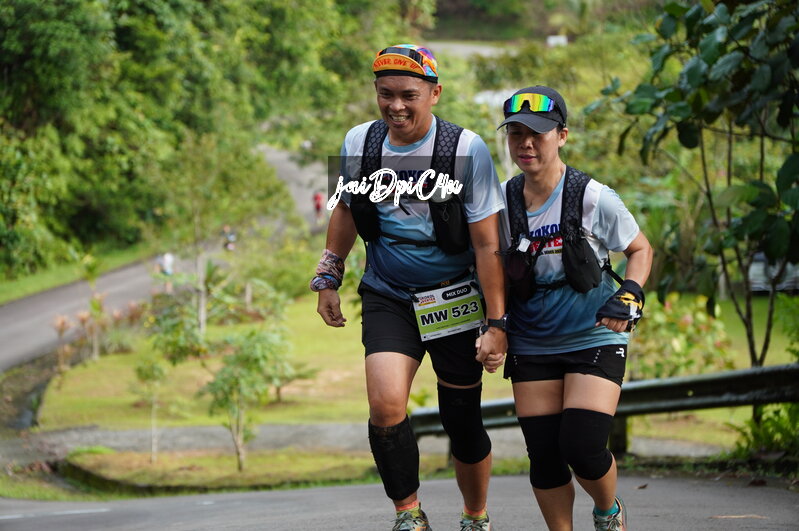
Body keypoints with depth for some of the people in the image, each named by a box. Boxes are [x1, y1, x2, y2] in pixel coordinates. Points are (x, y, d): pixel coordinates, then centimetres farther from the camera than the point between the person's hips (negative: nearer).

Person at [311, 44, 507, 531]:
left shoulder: (467, 150, -14)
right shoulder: (359, 143, -3)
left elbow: (488, 243, -12)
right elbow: (346, 210, 17)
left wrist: (497, 324, -14)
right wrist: (329, 279, 17)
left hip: (454, 299, -2)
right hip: (388, 298, 2)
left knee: (463, 422, 7)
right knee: (386, 405, -20)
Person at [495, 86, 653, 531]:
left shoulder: (594, 198, -12)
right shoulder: (501, 201, -3)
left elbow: (641, 249, 2)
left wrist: (629, 296, -16)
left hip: (595, 339, -3)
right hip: (532, 346, 3)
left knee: (583, 448, -12)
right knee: (544, 456, 0)